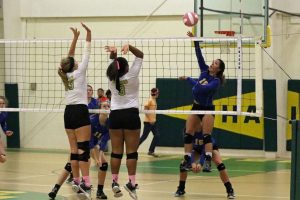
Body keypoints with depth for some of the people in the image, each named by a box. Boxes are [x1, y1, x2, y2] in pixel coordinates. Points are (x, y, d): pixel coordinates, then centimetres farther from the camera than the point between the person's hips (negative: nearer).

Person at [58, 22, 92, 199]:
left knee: (74, 149, 7)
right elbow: (87, 54, -5)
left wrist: (75, 37, 22)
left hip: (69, 112, 7)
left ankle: (76, 181, 6)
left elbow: (70, 57, 21)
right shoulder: (79, 72, -3)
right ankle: (85, 182, -18)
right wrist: (88, 35, -2)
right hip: (80, 111, -7)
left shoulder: (66, 75, 11)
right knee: (83, 148, -11)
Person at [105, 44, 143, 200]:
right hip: (131, 115, -3)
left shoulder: (112, 78, 1)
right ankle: (131, 183, -11)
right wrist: (129, 47, -22)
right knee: (132, 151, -4)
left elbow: (113, 62, 10)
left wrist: (113, 52, -11)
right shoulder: (131, 76, -8)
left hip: (115, 115, 3)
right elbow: (140, 55, -5)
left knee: (116, 151, 4)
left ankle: (115, 182, 1)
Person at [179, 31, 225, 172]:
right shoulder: (205, 71, 5)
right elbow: (199, 55, 0)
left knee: (207, 136, -13)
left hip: (207, 109, -7)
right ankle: (187, 161, 1)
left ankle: (208, 162, -19)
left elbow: (202, 88, -27)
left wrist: (188, 79, -24)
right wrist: (195, 41, -9)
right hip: (196, 107, 7)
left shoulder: (216, 81, -13)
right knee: (188, 134, 0)